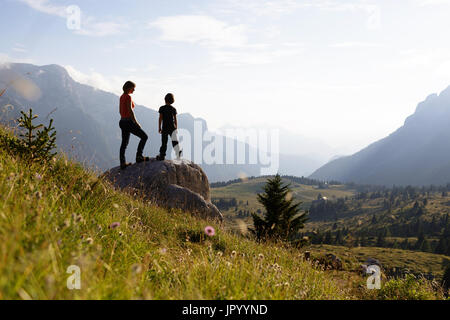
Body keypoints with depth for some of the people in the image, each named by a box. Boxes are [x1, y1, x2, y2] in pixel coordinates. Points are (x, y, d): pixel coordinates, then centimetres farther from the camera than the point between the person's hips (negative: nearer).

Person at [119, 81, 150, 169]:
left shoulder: (122, 97, 14)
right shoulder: (128, 97, -14)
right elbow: (130, 110, -22)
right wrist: (136, 122, -17)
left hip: (122, 122, 9)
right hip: (129, 122, -9)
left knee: (124, 143, 11)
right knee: (144, 136, 1)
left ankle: (122, 163, 12)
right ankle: (139, 156, -4)